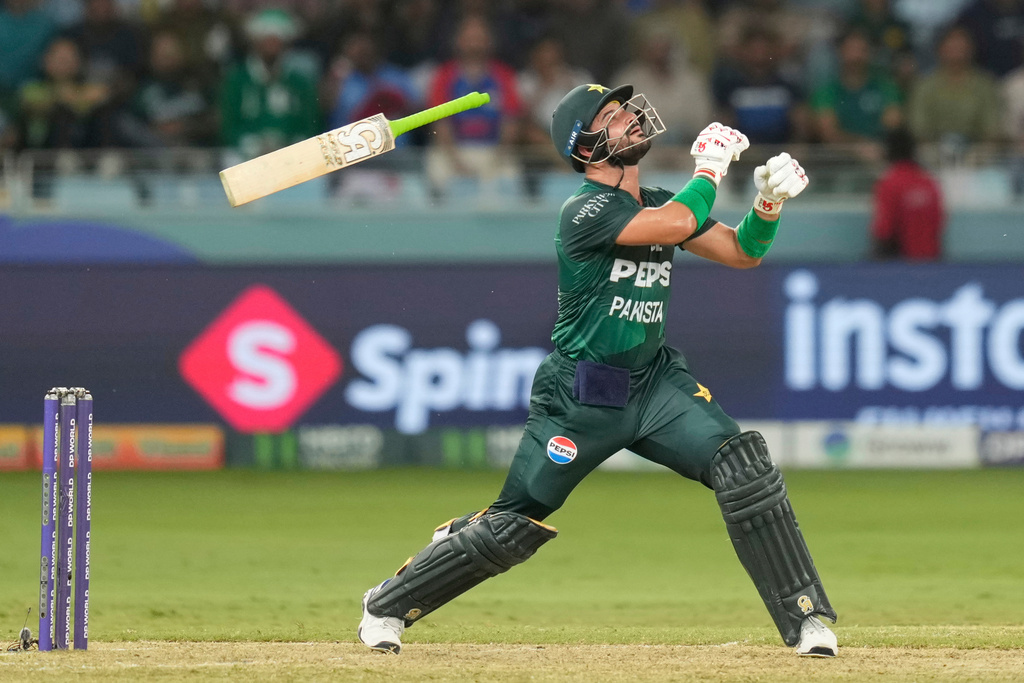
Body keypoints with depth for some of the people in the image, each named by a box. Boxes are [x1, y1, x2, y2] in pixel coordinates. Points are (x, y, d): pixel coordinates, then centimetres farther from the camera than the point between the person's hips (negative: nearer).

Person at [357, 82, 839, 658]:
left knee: (745, 469, -16)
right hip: (580, 395, -6)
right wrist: (710, 167, -16)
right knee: (514, 526, -1)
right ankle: (389, 606, 19)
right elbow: (678, 225, -31)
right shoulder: (585, 211, -18)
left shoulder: (659, 204, 7)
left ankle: (806, 617, -10)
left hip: (654, 383, 6)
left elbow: (742, 252, 11)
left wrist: (770, 202, -7)